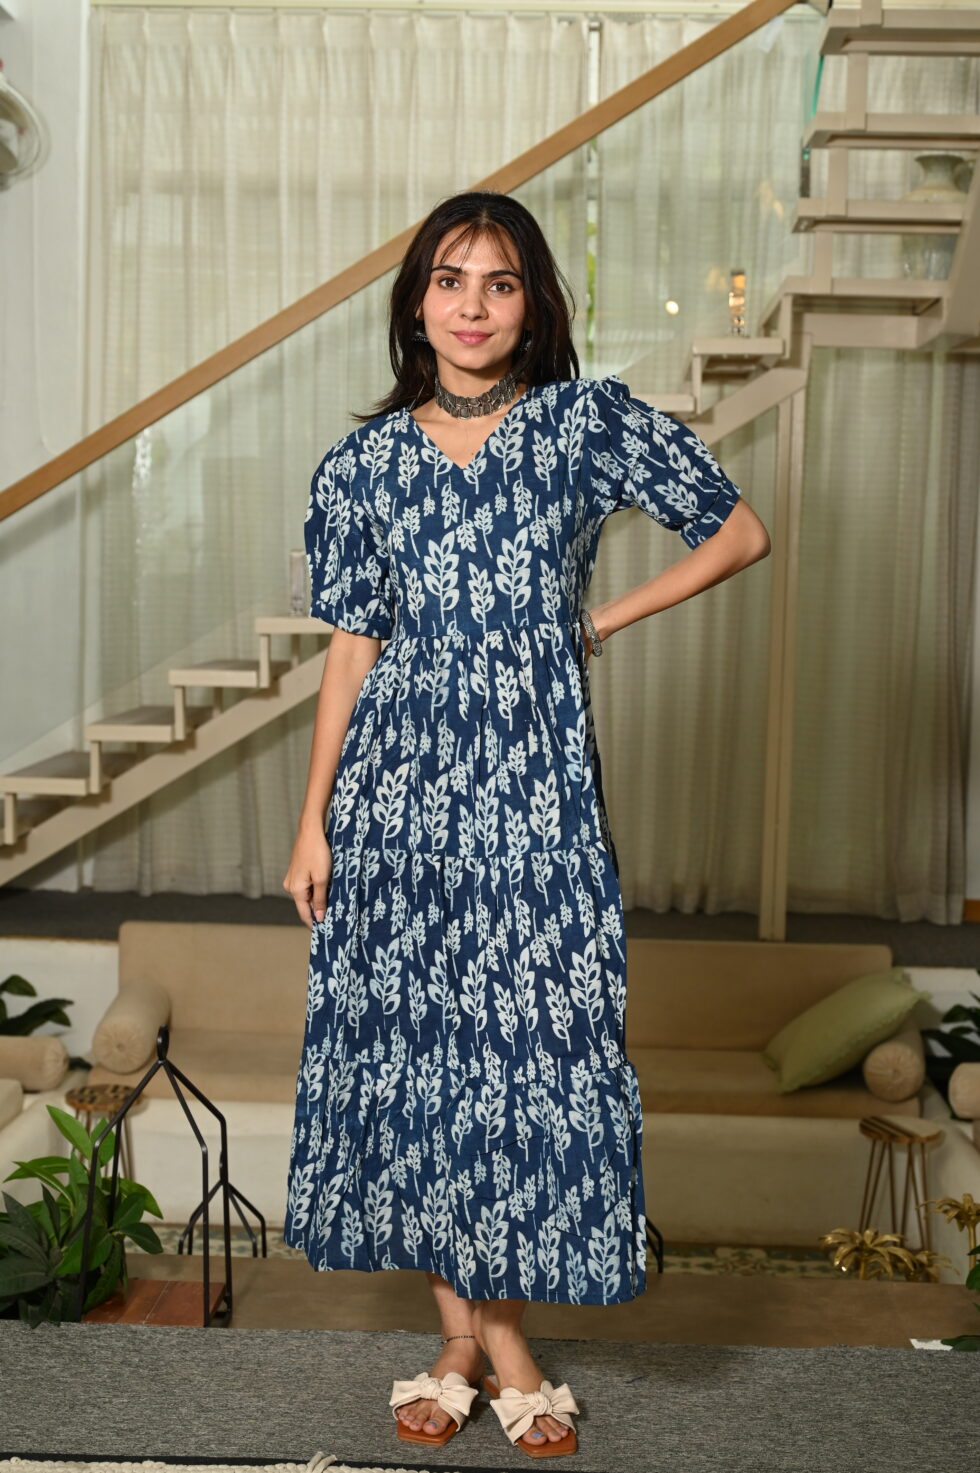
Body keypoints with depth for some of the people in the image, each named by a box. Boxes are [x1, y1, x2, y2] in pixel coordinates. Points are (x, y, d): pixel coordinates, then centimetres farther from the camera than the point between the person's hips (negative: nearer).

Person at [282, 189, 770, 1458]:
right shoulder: (367, 459, 6)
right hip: (400, 777, 2)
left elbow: (741, 531, 6)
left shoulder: (591, 423, 1)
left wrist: (606, 620, 2)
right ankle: (464, 1331, 22)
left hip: (533, 780, -2)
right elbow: (355, 643, 7)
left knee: (529, 1039, 0)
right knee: (409, 1034, 6)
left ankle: (499, 1328, 19)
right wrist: (313, 819, 5)